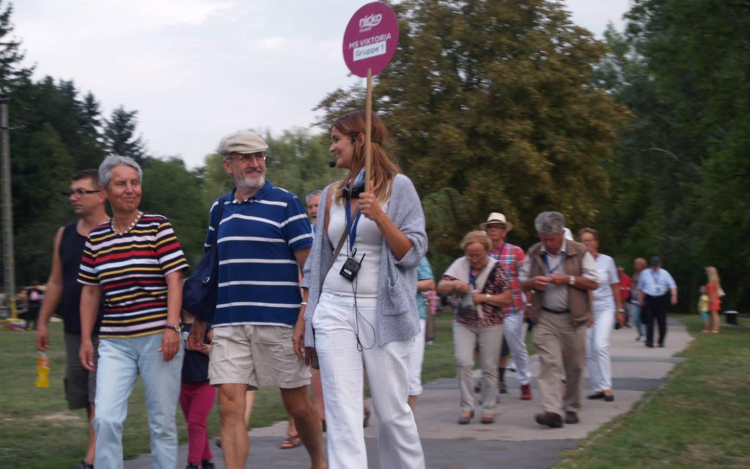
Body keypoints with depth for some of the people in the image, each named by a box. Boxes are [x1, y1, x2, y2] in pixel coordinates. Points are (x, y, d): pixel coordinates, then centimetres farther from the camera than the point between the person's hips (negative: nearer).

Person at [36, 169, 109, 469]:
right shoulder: (64, 235, 11)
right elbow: (56, 282, 17)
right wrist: (43, 322, 13)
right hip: (74, 330, 6)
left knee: (100, 398, -10)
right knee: (84, 397, 9)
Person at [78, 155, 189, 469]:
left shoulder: (158, 226, 0)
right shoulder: (96, 238, 10)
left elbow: (174, 279, -5)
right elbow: (90, 292, 15)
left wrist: (172, 327, -14)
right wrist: (86, 339, 9)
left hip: (157, 337, -2)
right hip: (114, 342, 3)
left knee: (162, 421, 3)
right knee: (106, 419, -10)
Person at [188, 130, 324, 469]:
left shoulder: (284, 203, -2)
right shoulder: (219, 209, 13)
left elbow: (309, 263, -6)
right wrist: (200, 320, 17)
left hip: (278, 322, -4)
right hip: (229, 325, 4)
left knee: (297, 405, 8)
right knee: (229, 407, -6)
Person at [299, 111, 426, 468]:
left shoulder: (398, 187, 0)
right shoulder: (331, 194, 13)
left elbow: (413, 252, -6)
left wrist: (380, 217, -20)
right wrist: (304, 320, 15)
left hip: (383, 311, -3)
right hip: (334, 311, 4)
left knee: (392, 412, 2)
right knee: (343, 416, -6)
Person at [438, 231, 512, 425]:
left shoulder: (496, 268, -3)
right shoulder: (459, 265, 3)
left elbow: (508, 299, -4)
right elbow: (441, 288, 2)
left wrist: (484, 297, -15)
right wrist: (454, 285, -19)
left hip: (490, 324, -1)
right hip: (463, 323, 2)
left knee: (489, 367, 2)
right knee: (463, 362, -12)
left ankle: (488, 409, 13)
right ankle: (467, 407, -3)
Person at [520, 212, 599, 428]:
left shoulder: (579, 252, 1)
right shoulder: (533, 254, 9)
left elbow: (594, 283, 1)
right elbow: (522, 283, 16)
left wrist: (568, 279, -13)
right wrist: (533, 283, -7)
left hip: (573, 318, -1)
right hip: (545, 319, 1)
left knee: (574, 366, 5)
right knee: (550, 363, -12)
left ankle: (571, 408, 21)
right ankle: (552, 411, -21)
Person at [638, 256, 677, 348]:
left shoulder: (664, 274, 2)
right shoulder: (645, 273, 6)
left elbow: (672, 285, -3)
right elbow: (641, 287, 16)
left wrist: (674, 296, -19)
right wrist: (641, 299, 14)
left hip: (661, 299, 0)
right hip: (649, 299, 0)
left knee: (662, 321, 4)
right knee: (649, 320, -11)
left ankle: (661, 341, 17)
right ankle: (649, 341, -16)